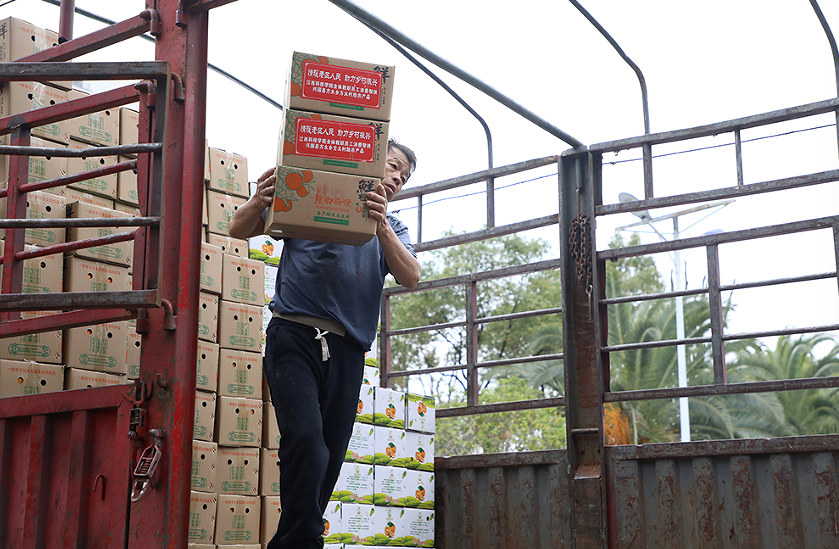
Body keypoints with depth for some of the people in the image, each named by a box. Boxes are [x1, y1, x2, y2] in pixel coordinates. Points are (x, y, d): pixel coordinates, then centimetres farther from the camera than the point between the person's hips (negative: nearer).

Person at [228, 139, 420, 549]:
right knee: (306, 441, -23)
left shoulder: (392, 229, 21)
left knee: (328, 461, 2)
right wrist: (259, 202, -12)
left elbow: (410, 277, 1)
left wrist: (380, 225, -15)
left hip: (347, 350, 4)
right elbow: (239, 230, 12)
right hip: (295, 336, -4)